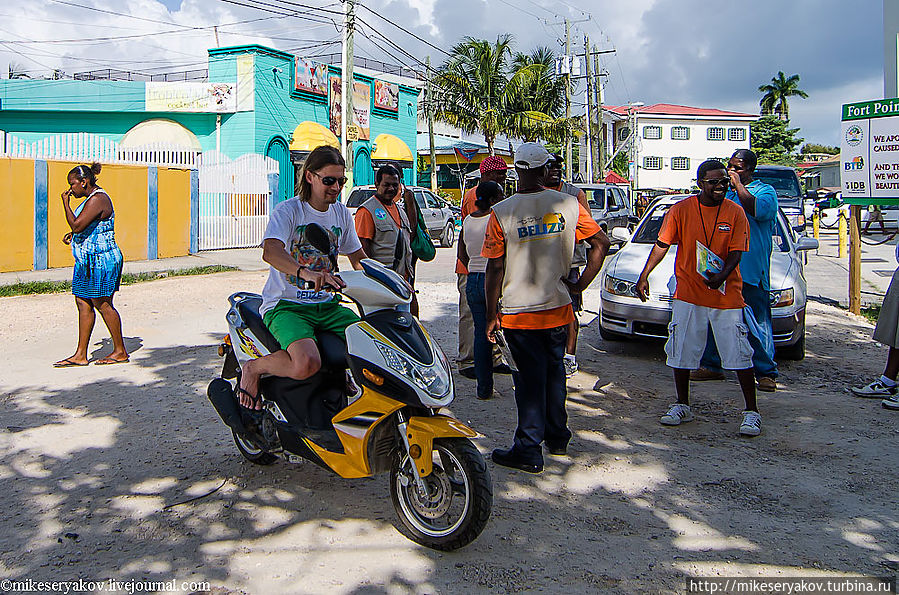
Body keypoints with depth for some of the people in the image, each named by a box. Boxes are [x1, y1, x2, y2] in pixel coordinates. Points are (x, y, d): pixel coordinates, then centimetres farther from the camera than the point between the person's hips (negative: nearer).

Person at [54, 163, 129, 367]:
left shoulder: (97, 200, -17)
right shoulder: (92, 197, 16)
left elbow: (77, 225, -24)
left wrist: (65, 203, -12)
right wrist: (73, 234, 14)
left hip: (100, 260, -11)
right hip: (88, 261, 11)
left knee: (103, 305, -2)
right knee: (83, 304, 9)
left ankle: (120, 351, 10)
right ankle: (80, 355, 13)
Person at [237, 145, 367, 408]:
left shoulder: (342, 213, 12)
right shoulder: (287, 211, -9)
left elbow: (358, 258, 22)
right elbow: (270, 251, -28)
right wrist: (304, 272, -48)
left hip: (327, 305, 6)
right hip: (287, 305, -6)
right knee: (307, 364, -32)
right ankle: (253, 368, -3)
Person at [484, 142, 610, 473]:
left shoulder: (501, 213, -11)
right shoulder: (569, 204, -2)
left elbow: (495, 268, -10)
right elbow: (601, 243, 0)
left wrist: (492, 314, -3)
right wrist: (580, 285, 4)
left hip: (519, 313, -3)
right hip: (558, 309, 3)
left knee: (529, 380, 4)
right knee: (554, 371, 19)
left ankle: (529, 452, 10)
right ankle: (557, 438, 32)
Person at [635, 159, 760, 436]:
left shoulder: (735, 212, -2)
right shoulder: (681, 210, -2)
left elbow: (735, 253, -6)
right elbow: (662, 245, 4)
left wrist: (721, 275, -25)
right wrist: (644, 276, -1)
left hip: (727, 296, -1)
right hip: (688, 294, 1)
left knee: (740, 355, -1)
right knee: (681, 352, 8)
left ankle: (751, 411, 10)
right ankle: (682, 406, 24)